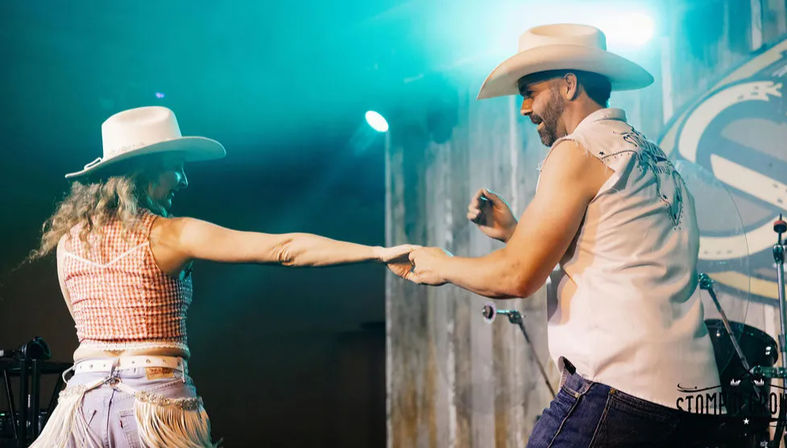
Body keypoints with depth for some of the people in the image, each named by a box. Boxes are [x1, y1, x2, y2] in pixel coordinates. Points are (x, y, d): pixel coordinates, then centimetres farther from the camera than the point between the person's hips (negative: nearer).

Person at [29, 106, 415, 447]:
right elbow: (285, 249, -12)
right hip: (156, 398, -4)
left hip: (84, 395, 4)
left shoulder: (69, 239, 6)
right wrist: (380, 253, -12)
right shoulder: (171, 234, -8)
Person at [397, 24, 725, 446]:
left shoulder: (579, 148, -7)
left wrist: (442, 266, 8)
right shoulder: (654, 159, 19)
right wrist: (514, 232, 21)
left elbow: (516, 277, -9)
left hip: (620, 390, -9)